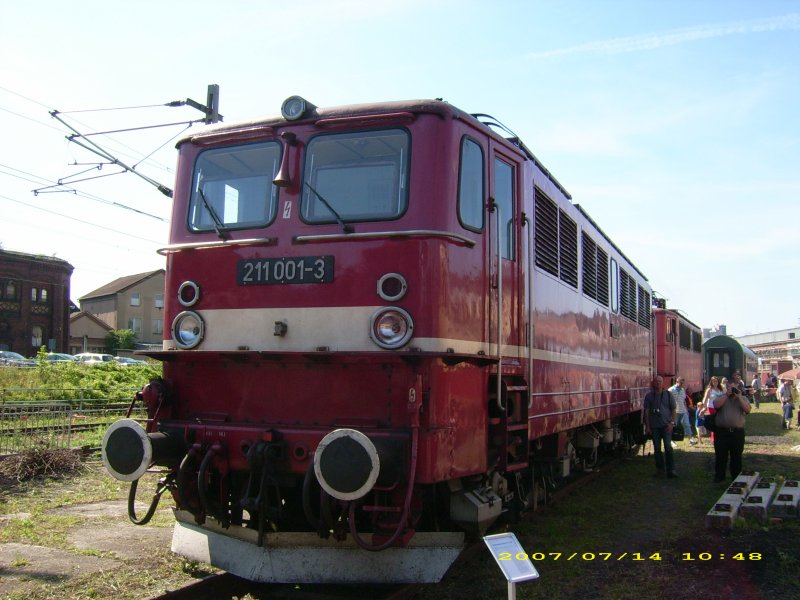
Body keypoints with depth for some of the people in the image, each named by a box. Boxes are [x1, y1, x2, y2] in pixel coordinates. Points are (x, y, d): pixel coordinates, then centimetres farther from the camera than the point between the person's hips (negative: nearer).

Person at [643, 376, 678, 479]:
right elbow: (646, 411, 5)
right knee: (657, 448, 7)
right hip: (654, 426, 2)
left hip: (666, 425, -2)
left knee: (668, 447, -9)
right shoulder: (649, 396, 4)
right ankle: (660, 469, 17)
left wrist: (671, 423, -5)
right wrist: (647, 426, 0)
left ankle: (671, 470, -6)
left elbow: (673, 410, 5)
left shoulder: (668, 395, 3)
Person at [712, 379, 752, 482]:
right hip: (722, 431, -1)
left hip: (737, 431, 1)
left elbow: (748, 409, -7)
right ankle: (719, 476, 16)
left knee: (737, 456, 9)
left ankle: (736, 477, 21)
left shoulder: (743, 398, 10)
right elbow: (716, 405, -13)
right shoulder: (721, 397, 8)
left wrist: (739, 397, -12)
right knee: (720, 455, 5)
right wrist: (726, 395, -12)